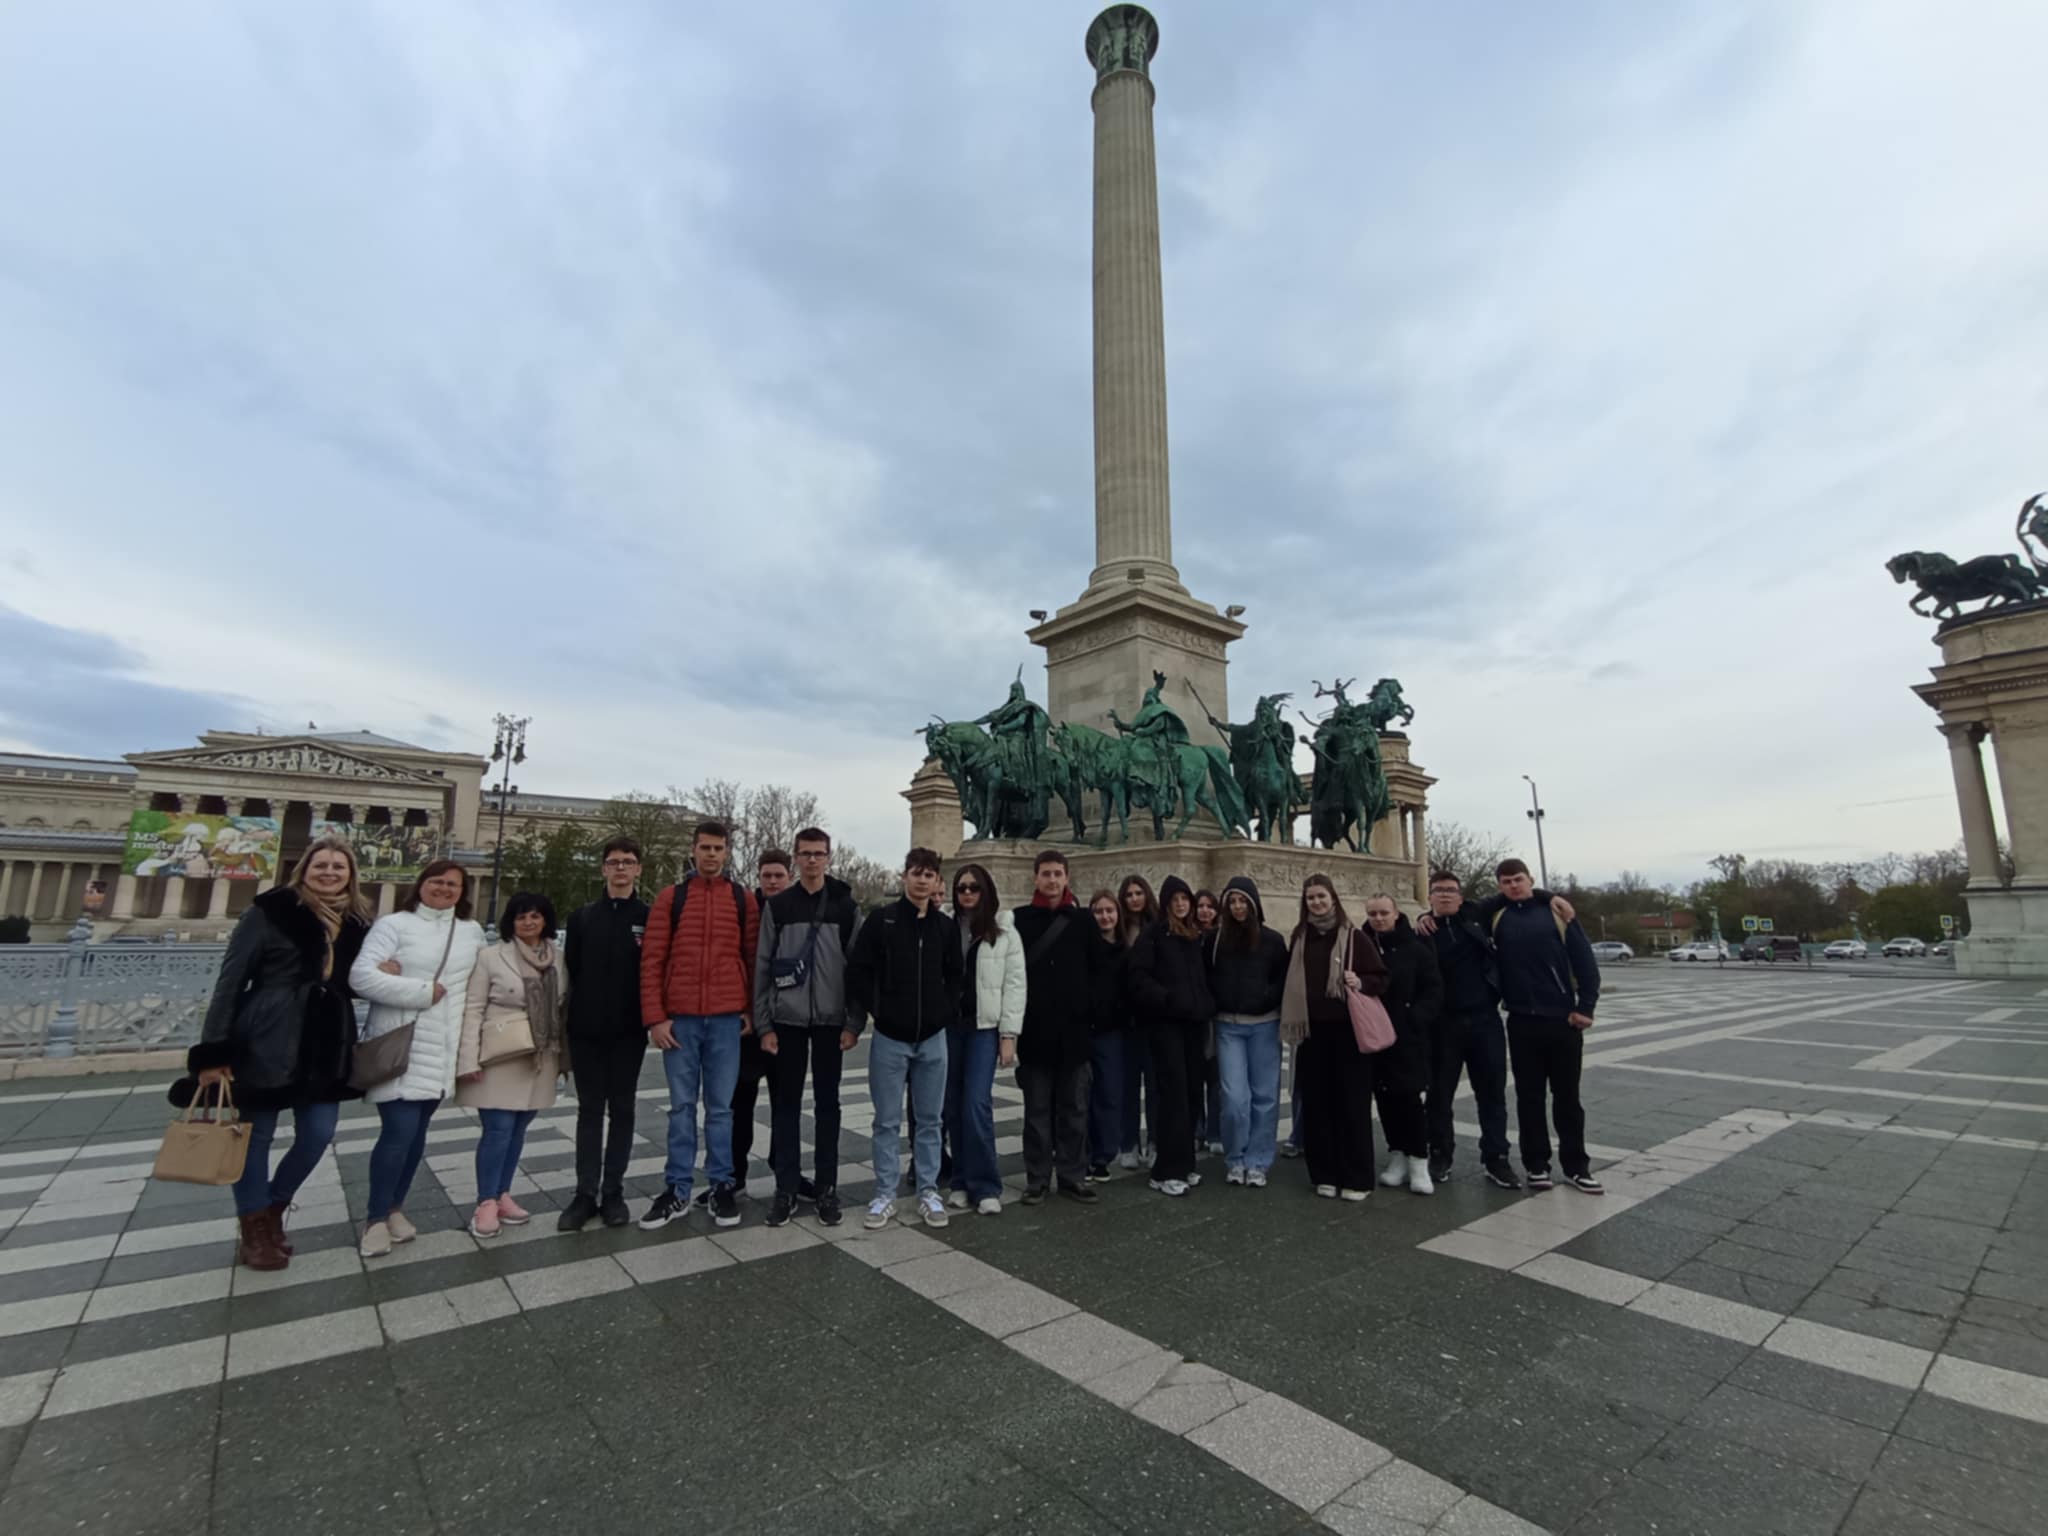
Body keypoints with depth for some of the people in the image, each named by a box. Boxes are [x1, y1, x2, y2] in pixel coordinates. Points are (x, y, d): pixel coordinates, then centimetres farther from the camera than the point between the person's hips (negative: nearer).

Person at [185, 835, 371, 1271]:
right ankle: (253, 1230, 28)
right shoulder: (269, 912, -7)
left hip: (327, 1046, 4)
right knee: (256, 1134, 9)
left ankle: (273, 1209, 33)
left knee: (319, 1134, 7)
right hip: (266, 1043, -4)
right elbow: (230, 981, -8)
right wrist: (213, 1053, -12)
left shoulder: (357, 922, 7)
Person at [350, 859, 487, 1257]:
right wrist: (423, 992, -15)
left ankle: (394, 1208, 30)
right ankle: (375, 1218, 11)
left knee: (416, 1132, 13)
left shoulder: (472, 933, 9)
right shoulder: (394, 925, -5)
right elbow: (361, 976, -15)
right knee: (399, 1131, -8)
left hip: (442, 1051, 5)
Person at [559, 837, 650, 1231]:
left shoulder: (649, 917, 1)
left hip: (628, 1032, -2)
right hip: (585, 1031, 2)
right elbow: (570, 971, 5)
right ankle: (586, 1194, 16)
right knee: (589, 1111, 8)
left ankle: (613, 1192, 17)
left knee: (622, 1111, 7)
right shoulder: (581, 916, 8)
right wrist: (572, 1018, -2)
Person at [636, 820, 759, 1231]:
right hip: (679, 1018, 0)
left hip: (726, 1018, 0)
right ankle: (676, 1190, 20)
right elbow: (651, 960, 0)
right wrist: (654, 1016, -6)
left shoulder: (743, 899, 4)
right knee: (682, 1105, 9)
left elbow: (753, 958, 5)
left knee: (720, 1106, 9)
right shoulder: (670, 897, 2)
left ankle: (721, 1186, 21)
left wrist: (751, 1010, 1)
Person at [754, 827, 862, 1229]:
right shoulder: (777, 905, 2)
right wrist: (763, 1024, -3)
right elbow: (762, 967, 1)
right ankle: (787, 1189, 18)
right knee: (786, 1105, 7)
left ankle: (826, 1188, 18)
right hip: (787, 1021, 0)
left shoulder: (847, 906, 1)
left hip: (831, 1021, 0)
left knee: (827, 1105, 7)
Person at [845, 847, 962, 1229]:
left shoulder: (946, 926, 3)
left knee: (930, 1119, 11)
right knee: (887, 1121, 7)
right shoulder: (880, 919, -6)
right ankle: (885, 1195, 19)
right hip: (889, 1037, -2)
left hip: (933, 1038, 3)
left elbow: (954, 976, 12)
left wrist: (948, 1011, 2)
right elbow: (858, 971, -6)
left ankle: (929, 1192, 23)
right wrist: (872, 1012, -9)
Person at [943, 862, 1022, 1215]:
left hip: (984, 1027, -2)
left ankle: (985, 1186, 4)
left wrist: (1009, 1035, -7)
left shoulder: (1005, 932, 2)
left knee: (976, 1104, -9)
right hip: (948, 1025, 2)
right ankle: (961, 1181, 21)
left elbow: (1014, 986, -1)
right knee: (953, 1105, 7)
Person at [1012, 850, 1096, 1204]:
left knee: (1074, 1108, 10)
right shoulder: (1019, 920, -1)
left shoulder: (1082, 920, 5)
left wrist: (1086, 1010, 0)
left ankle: (1073, 1176, 22)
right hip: (1034, 1029, -1)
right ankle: (1037, 1179, 19)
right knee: (1037, 1109, 8)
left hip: (1073, 1029, 2)